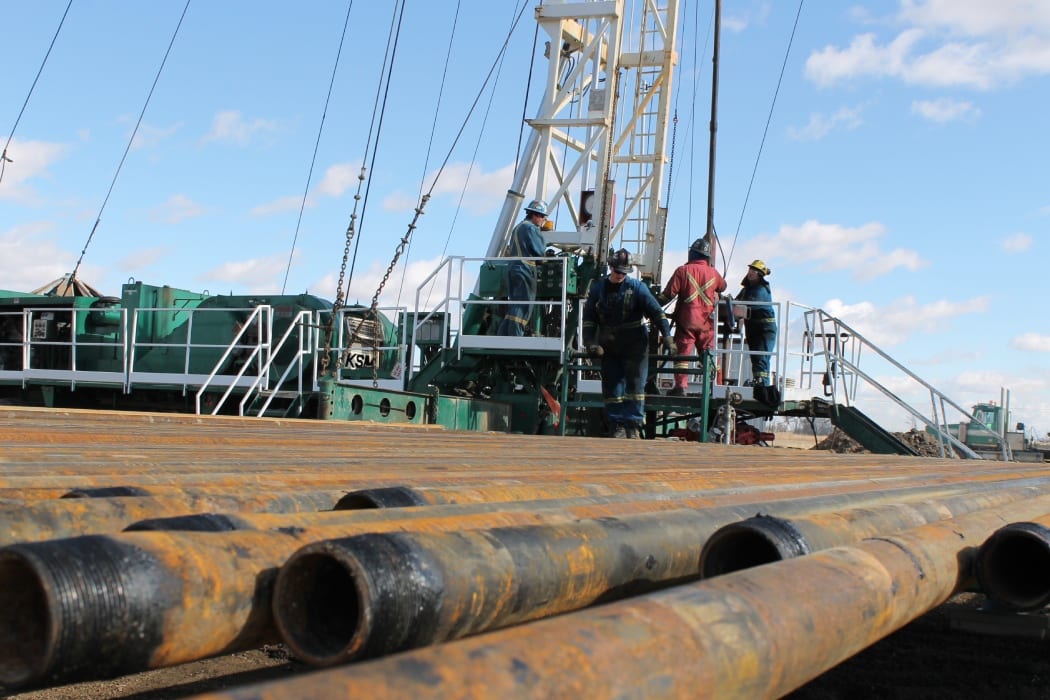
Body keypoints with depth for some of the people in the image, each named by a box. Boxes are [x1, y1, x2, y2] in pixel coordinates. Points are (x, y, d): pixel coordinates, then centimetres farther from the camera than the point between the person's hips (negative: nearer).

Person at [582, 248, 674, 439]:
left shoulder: (637, 287, -2)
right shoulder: (598, 288, 6)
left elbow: (656, 312, -6)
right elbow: (589, 318, 9)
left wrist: (666, 335, -17)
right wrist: (590, 343, -3)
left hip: (634, 346, -3)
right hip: (609, 348, 3)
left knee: (635, 385, -6)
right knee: (611, 387, 3)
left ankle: (633, 426, -2)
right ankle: (617, 426, 9)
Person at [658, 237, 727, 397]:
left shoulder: (683, 271, -6)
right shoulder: (713, 273, 5)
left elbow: (668, 294, -9)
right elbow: (723, 287, 26)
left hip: (686, 320, -3)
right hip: (706, 322, 3)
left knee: (682, 353, 0)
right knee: (708, 354, 12)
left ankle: (680, 386, -7)